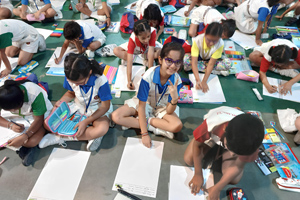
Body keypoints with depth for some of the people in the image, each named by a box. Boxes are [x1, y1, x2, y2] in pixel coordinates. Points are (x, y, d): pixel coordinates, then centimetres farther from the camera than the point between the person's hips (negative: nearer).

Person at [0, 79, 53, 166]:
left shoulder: (35, 94, -35)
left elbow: (38, 120, -29)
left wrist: (24, 137, -40)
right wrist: (10, 125, -34)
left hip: (41, 115, -5)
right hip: (21, 117, 5)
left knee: (32, 142, -28)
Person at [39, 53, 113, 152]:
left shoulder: (101, 81, -29)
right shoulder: (70, 78, -16)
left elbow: (105, 106, -20)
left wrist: (86, 122, -25)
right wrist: (61, 102, -15)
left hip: (97, 110, -4)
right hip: (78, 107, 4)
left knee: (102, 129, -38)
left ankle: (60, 138, -18)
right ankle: (92, 134, -15)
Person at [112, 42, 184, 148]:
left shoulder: (177, 80, -23)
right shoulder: (148, 76, -31)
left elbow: (169, 111, -20)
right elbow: (141, 105, -23)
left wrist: (175, 99, -43)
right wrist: (144, 133, -23)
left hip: (162, 106, 1)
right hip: (144, 103, -1)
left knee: (177, 126, -29)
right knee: (116, 116, -23)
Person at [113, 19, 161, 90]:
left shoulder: (152, 31, -38)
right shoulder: (132, 39, -38)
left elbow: (150, 52, -39)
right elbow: (129, 61, -42)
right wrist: (129, 81, -49)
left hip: (148, 49, 0)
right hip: (135, 50, 0)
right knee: (116, 51, -24)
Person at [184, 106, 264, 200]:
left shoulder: (250, 140, -38)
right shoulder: (212, 123, -45)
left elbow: (237, 167, -22)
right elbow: (197, 144, -25)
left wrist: (217, 188, -23)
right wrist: (198, 174, -20)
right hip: (213, 135, 0)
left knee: (234, 179, -14)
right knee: (189, 160, -11)